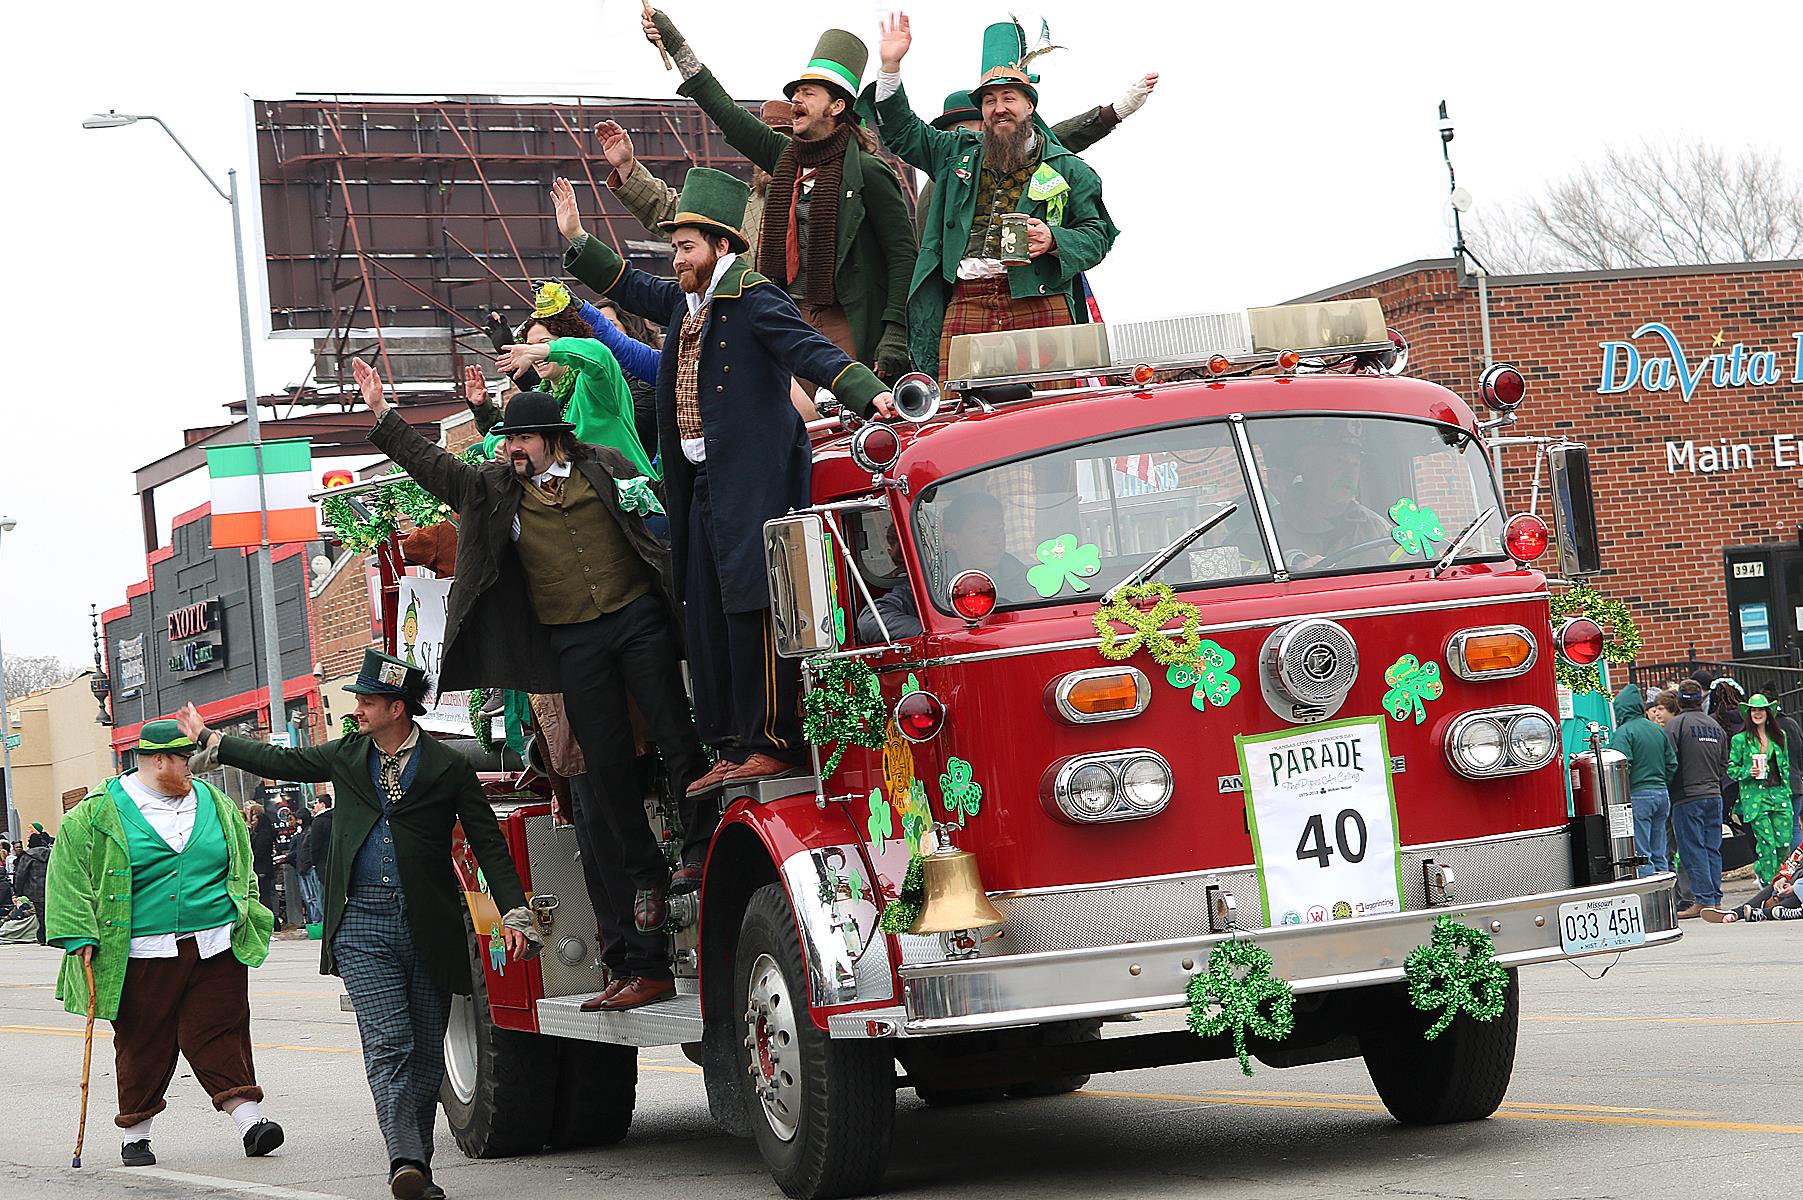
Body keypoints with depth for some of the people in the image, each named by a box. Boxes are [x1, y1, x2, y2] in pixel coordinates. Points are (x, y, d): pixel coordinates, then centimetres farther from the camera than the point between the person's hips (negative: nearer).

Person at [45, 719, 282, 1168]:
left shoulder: (216, 806, 12)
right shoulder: (98, 814, -1)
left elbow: (242, 870, 22)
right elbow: (69, 875, 0)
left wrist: (249, 917, 17)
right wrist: (81, 936, -5)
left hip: (216, 946, 2)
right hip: (143, 956, -2)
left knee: (220, 1034, -4)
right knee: (143, 1042, 3)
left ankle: (247, 1118, -7)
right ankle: (134, 1133, 15)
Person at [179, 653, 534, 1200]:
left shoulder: (448, 767, 0)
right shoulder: (348, 755, 12)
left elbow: (489, 845, 0)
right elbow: (282, 762, 26)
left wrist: (514, 914, -9)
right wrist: (209, 740, 30)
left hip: (427, 925, -1)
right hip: (362, 925, 1)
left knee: (426, 1053, 5)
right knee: (388, 1044, -13)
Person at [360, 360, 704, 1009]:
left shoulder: (608, 467, 6)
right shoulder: (494, 489, 9)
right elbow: (430, 465, 10)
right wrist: (381, 413, 5)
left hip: (638, 619, -2)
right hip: (573, 644, 2)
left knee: (676, 735, -8)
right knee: (608, 765, 0)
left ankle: (701, 850, -1)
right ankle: (646, 877, 6)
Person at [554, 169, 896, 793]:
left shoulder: (753, 298, -9)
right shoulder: (685, 301, 17)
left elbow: (812, 351, -20)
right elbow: (631, 287, 34)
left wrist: (869, 394, -33)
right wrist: (577, 239, 30)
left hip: (753, 483, -9)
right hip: (702, 485, 9)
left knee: (752, 612, -10)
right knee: (709, 618, 8)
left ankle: (773, 744, -6)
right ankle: (733, 747, 13)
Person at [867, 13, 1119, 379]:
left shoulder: (1066, 168, 13)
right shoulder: (958, 153, 22)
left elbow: (1097, 235, 10)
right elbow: (902, 132, 29)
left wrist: (1053, 239, -11)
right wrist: (891, 67, 18)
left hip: (1039, 305, -2)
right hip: (965, 306, 2)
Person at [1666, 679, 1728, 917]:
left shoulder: (1676, 725, -8)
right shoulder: (1715, 726, 13)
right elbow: (1725, 763, 17)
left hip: (1688, 798, -6)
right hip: (1714, 795, 6)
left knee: (1693, 849, -5)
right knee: (1712, 849, 8)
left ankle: (1703, 900, -10)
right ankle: (1715, 899, 8)